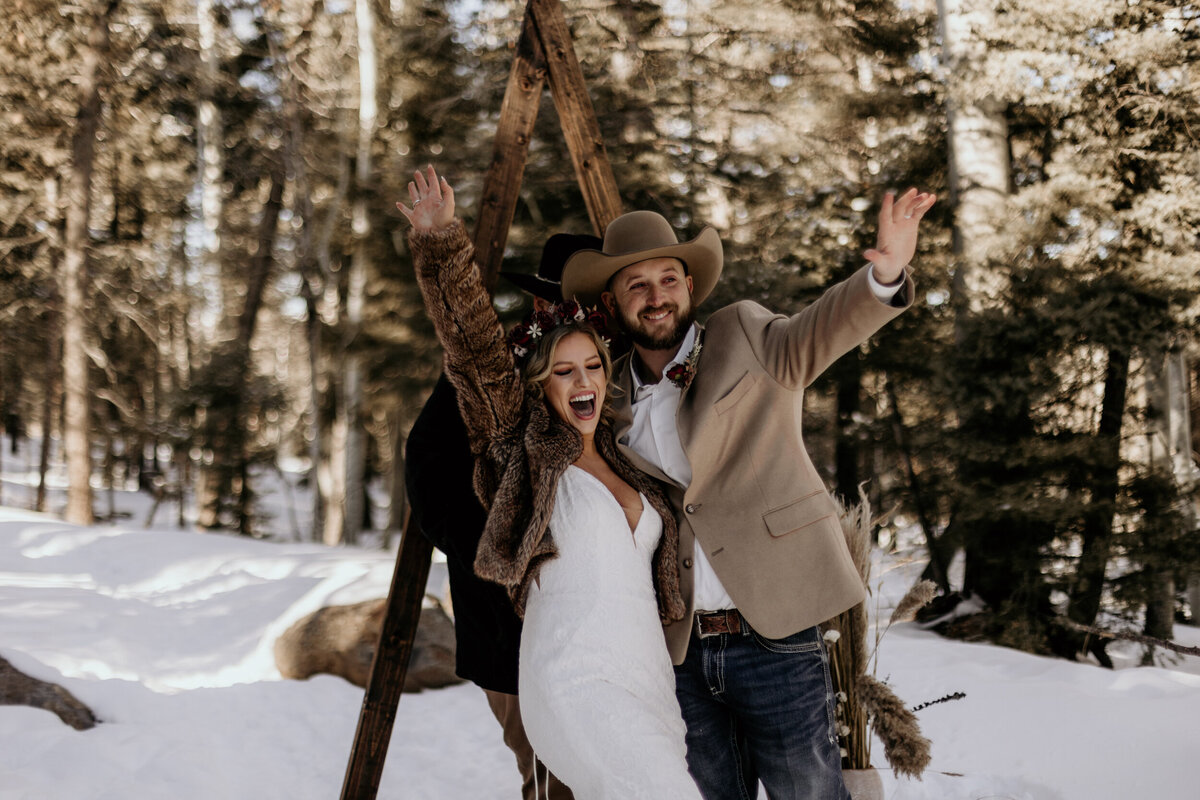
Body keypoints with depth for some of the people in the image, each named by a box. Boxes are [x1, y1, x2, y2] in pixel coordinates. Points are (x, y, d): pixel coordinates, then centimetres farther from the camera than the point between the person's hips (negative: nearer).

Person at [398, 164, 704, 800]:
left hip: (650, 680, 7)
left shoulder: (625, 465, 21)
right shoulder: (527, 453, 4)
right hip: (575, 683, -7)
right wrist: (441, 244, -16)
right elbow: (477, 349, -8)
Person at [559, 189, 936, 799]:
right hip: (682, 651, 4)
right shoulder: (612, 399, 9)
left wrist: (883, 276, -42)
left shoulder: (743, 338, 0)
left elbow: (813, 337, -23)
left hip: (774, 640, -4)